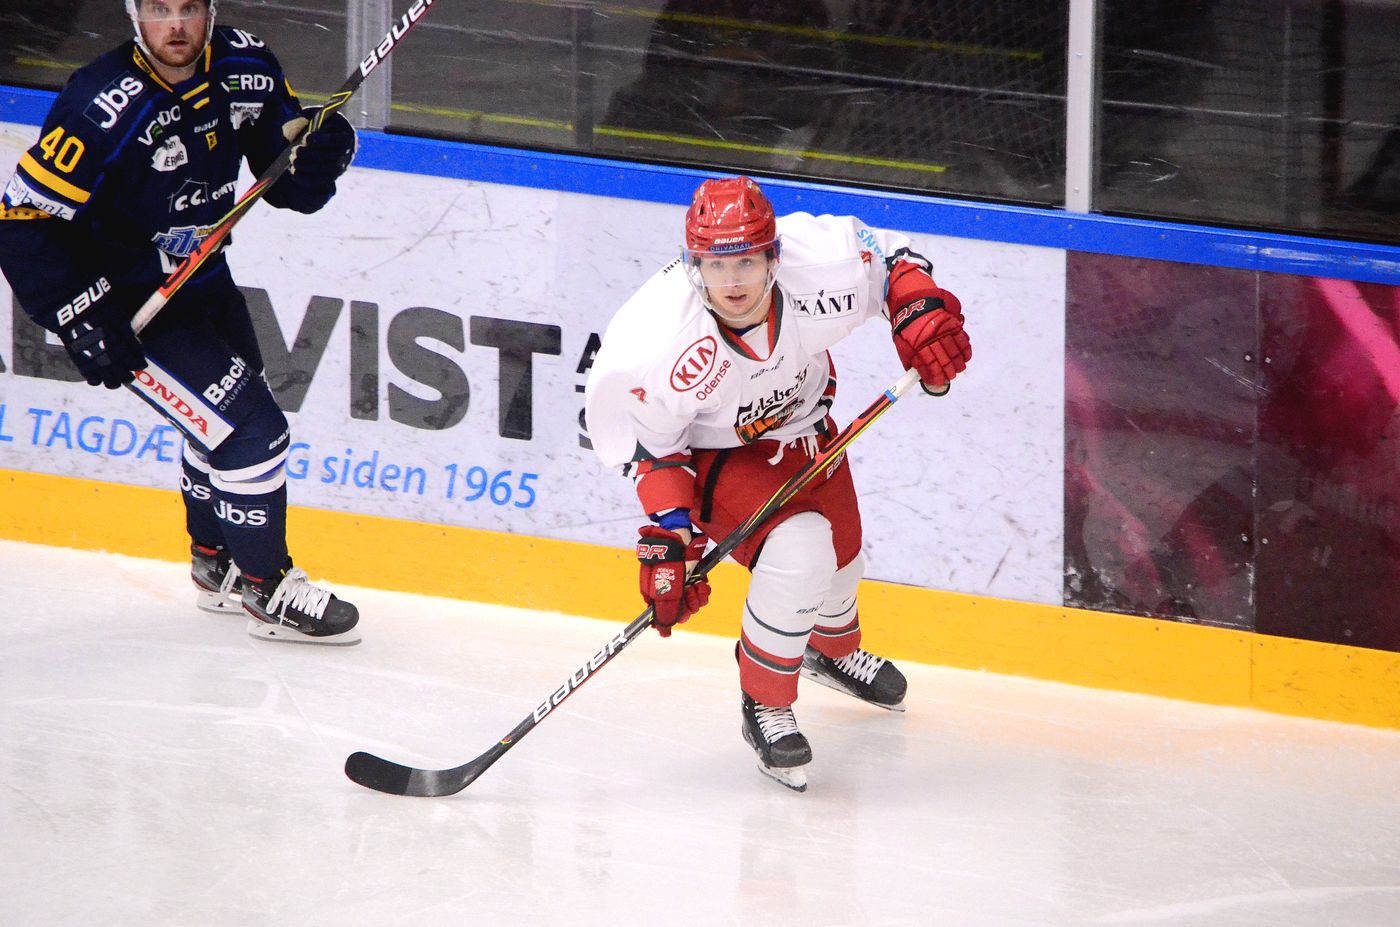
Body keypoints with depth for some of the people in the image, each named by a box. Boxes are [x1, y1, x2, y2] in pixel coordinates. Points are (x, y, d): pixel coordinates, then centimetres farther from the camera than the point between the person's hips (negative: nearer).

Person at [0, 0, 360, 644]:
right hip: (127, 301, -8)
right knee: (251, 432, -11)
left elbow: (287, 184, 2)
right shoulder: (103, 107, -30)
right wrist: (82, 323, -27)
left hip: (202, 274, 8)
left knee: (228, 416, 24)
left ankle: (217, 566, 47)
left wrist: (318, 154, -22)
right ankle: (269, 595, 7)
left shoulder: (246, 69, -10)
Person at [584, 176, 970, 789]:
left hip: (800, 416, 5)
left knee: (841, 550, 23)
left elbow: (888, 257, -11)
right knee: (798, 549, -27)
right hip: (712, 449, -5)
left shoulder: (819, 265, -34)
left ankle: (834, 650, 61)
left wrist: (921, 314, -26)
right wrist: (668, 534, -26)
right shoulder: (659, 339, -39)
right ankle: (765, 708, -5)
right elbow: (646, 442, -23)